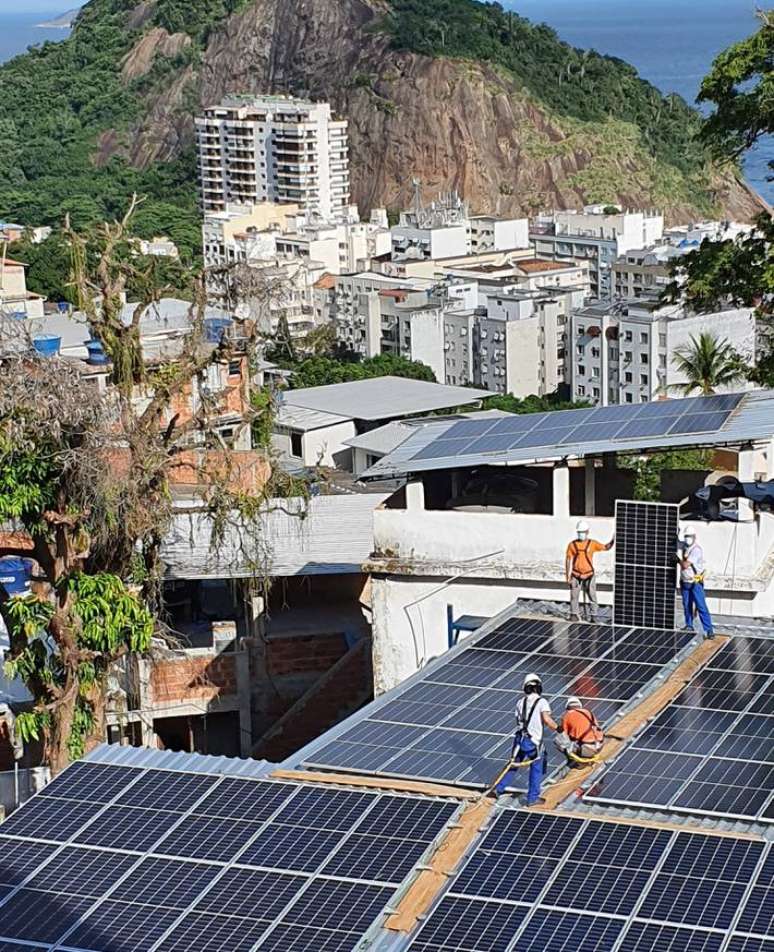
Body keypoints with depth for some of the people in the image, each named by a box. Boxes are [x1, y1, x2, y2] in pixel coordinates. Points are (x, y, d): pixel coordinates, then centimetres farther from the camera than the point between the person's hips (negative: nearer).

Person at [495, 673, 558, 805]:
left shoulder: (521, 702, 7)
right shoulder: (542, 702, -8)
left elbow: (518, 720, 9)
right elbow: (547, 719, -20)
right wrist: (558, 728, -6)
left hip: (520, 738, 5)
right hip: (534, 742, -5)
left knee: (513, 765, 21)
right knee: (537, 769, 10)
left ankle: (498, 789, 26)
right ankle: (532, 798, 14)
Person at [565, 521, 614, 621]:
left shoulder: (592, 543, 1)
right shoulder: (572, 545, 0)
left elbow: (606, 548, 1)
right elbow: (568, 561, 2)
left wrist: (613, 540, -17)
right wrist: (568, 576, -1)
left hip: (589, 575, 0)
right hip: (575, 575, 0)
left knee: (592, 596, 0)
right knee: (574, 596, 4)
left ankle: (594, 616, 7)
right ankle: (574, 615, 15)